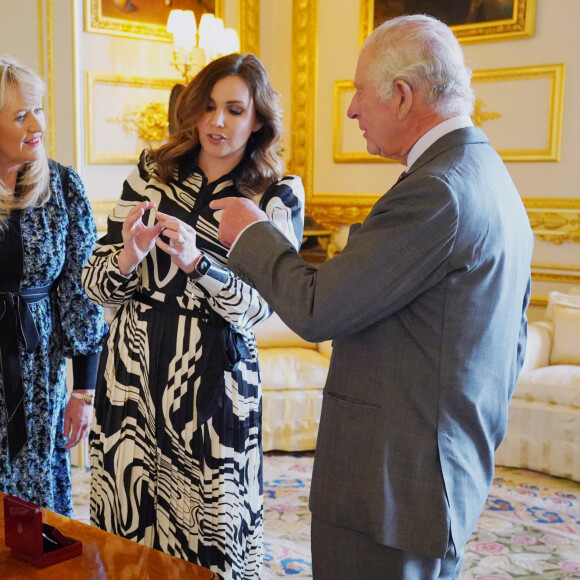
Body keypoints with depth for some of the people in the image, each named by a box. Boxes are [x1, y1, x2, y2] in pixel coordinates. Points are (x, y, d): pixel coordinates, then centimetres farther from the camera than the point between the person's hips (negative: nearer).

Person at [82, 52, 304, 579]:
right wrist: (130, 256, -17)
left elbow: (255, 306, -11)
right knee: (126, 528, 12)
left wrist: (196, 262, -26)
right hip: (131, 376, 3)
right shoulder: (151, 172, 6)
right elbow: (95, 283, 4)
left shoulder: (277, 196, 0)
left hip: (213, 386, -2)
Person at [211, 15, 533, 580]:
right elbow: (509, 347, 17)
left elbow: (315, 310, -20)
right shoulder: (493, 181, 11)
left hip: (390, 487, -10)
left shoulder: (435, 192, -22)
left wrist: (252, 232, -4)